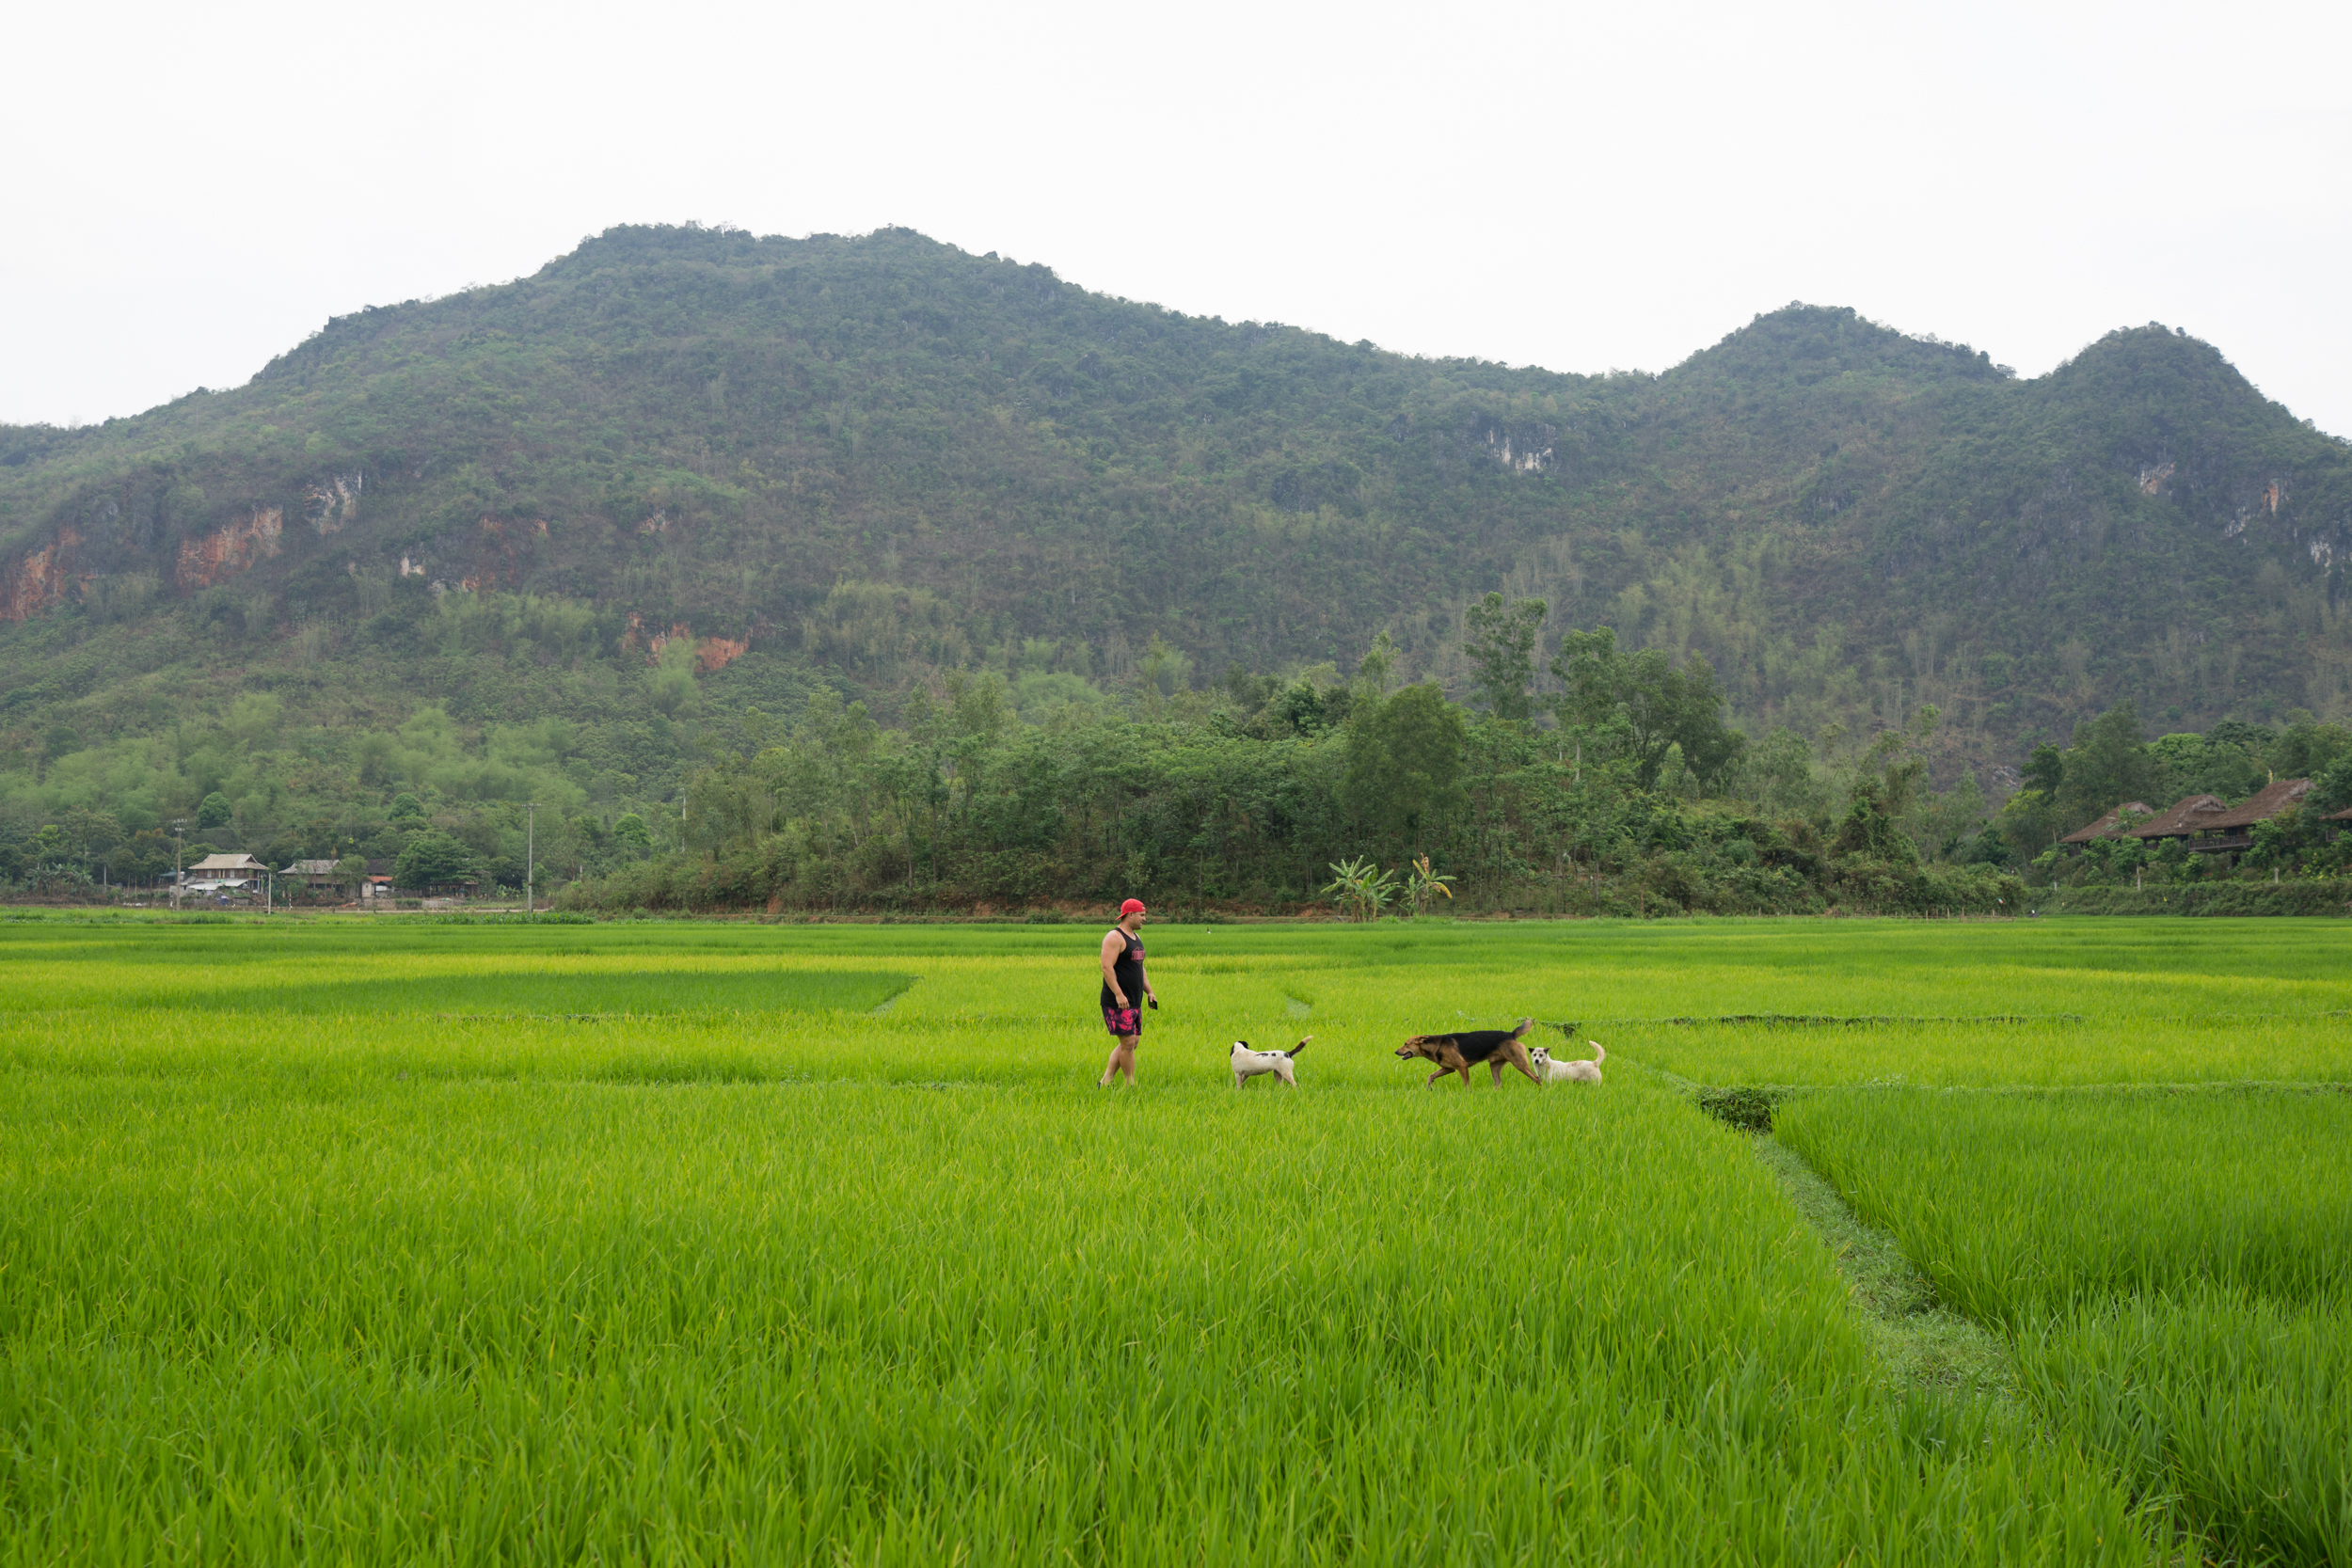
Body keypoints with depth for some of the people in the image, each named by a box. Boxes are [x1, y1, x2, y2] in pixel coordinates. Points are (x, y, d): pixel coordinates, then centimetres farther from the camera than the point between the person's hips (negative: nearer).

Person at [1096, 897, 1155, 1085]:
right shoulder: (1114, 937, -12)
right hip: (1118, 1003, -10)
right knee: (1128, 1042, -9)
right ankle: (1131, 1085, -1)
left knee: (1130, 1043, 9)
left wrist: (1149, 991, 16)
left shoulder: (1136, 938, 18)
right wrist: (1118, 994, -25)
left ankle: (1105, 1082, 13)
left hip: (1134, 1003, 10)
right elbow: (1107, 967, -19)